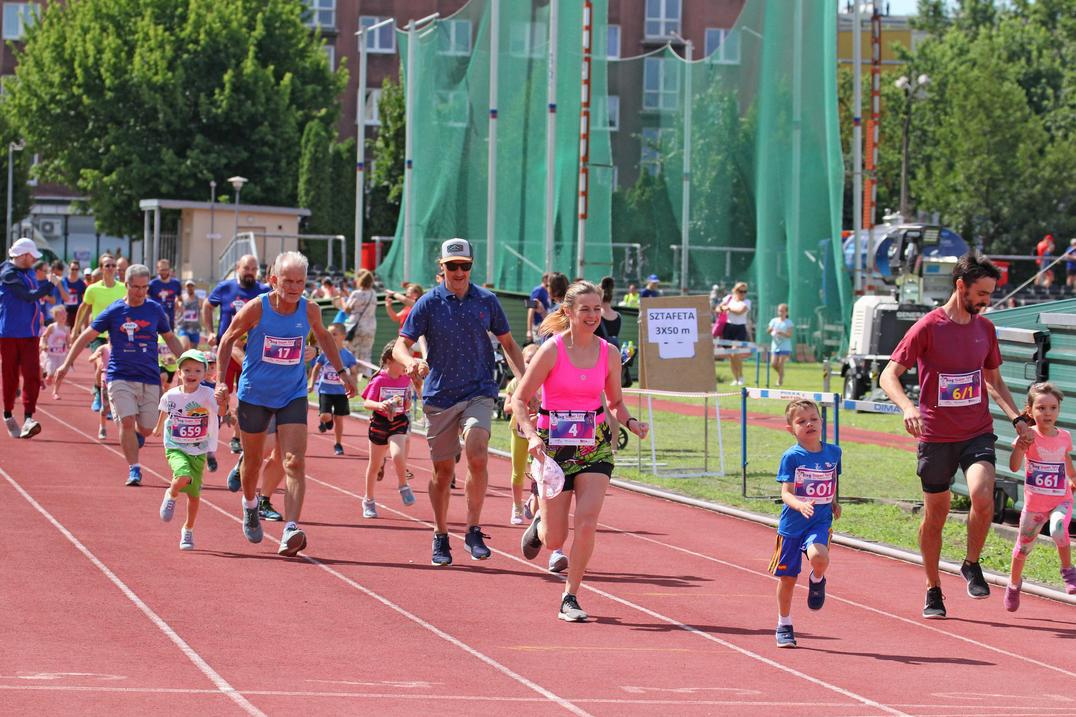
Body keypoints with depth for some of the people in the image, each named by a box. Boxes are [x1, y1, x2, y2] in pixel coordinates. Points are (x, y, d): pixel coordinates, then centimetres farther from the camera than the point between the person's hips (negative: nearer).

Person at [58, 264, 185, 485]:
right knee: (127, 422, -17)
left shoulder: (155, 310, 5)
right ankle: (134, 469, -7)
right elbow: (86, 337, 6)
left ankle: (135, 438, 38)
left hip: (149, 377, 2)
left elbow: (170, 338, 19)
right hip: (120, 376, -2)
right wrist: (66, 364, 2)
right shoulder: (114, 312, 0)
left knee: (146, 429, 2)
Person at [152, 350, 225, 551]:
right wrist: (158, 427, 34)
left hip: (199, 452, 1)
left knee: (194, 493, 7)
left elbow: (219, 410, -29)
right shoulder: (171, 396, -6)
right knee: (183, 477, -29)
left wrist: (222, 404, -52)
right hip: (176, 448, -1)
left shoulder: (206, 394, -12)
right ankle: (171, 495, 5)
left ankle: (188, 530, 28)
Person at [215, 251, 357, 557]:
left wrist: (341, 371, 18)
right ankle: (250, 506, 47)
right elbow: (228, 339, 0)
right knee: (253, 460, 14)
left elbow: (323, 336, 16)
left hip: (293, 395, 1)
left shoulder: (310, 310, -7)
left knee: (295, 462, -15)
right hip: (255, 394, -1)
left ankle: (290, 531, -23)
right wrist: (222, 380, -5)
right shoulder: (256, 309, -15)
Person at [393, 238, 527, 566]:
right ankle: (440, 538, 23)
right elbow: (400, 346, -5)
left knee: (477, 458, -21)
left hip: (479, 392, 0)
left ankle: (473, 532, -8)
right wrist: (410, 361, -29)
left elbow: (508, 344, 14)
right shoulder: (428, 303, -2)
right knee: (443, 470, 6)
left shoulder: (486, 301, 4)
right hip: (439, 397, 0)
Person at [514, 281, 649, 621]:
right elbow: (519, 400, -7)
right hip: (554, 445, -2)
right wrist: (531, 436, -23)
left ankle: (570, 599, 1)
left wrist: (630, 422, -6)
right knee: (555, 539, 3)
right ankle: (539, 524, 41)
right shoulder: (552, 350, -10)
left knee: (586, 525, -14)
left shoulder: (608, 354, 1)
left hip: (595, 445, 2)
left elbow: (615, 403, 15)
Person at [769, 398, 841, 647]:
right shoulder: (791, 457, -10)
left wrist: (834, 502, 8)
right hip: (791, 524, -1)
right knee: (787, 578, 8)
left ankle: (817, 580, 6)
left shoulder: (833, 453, 2)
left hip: (820, 523, 1)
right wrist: (800, 505, -35)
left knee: (819, 557, -31)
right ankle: (784, 626, 28)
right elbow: (786, 493, -15)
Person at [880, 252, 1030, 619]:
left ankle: (972, 565, 1)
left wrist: (1017, 417, 7)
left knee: (982, 495, -23)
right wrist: (907, 407, -30)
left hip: (977, 432, 3)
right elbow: (889, 375, -11)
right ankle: (933, 592, 23)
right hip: (936, 435, -3)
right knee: (935, 515, 5)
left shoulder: (985, 328, 7)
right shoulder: (928, 327, -9)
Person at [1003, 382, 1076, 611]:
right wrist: (1020, 447, -45)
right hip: (1034, 503, -1)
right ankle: (1014, 583, 41)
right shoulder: (1029, 436, -15)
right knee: (1024, 546, 14)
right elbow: (1014, 467, -27)